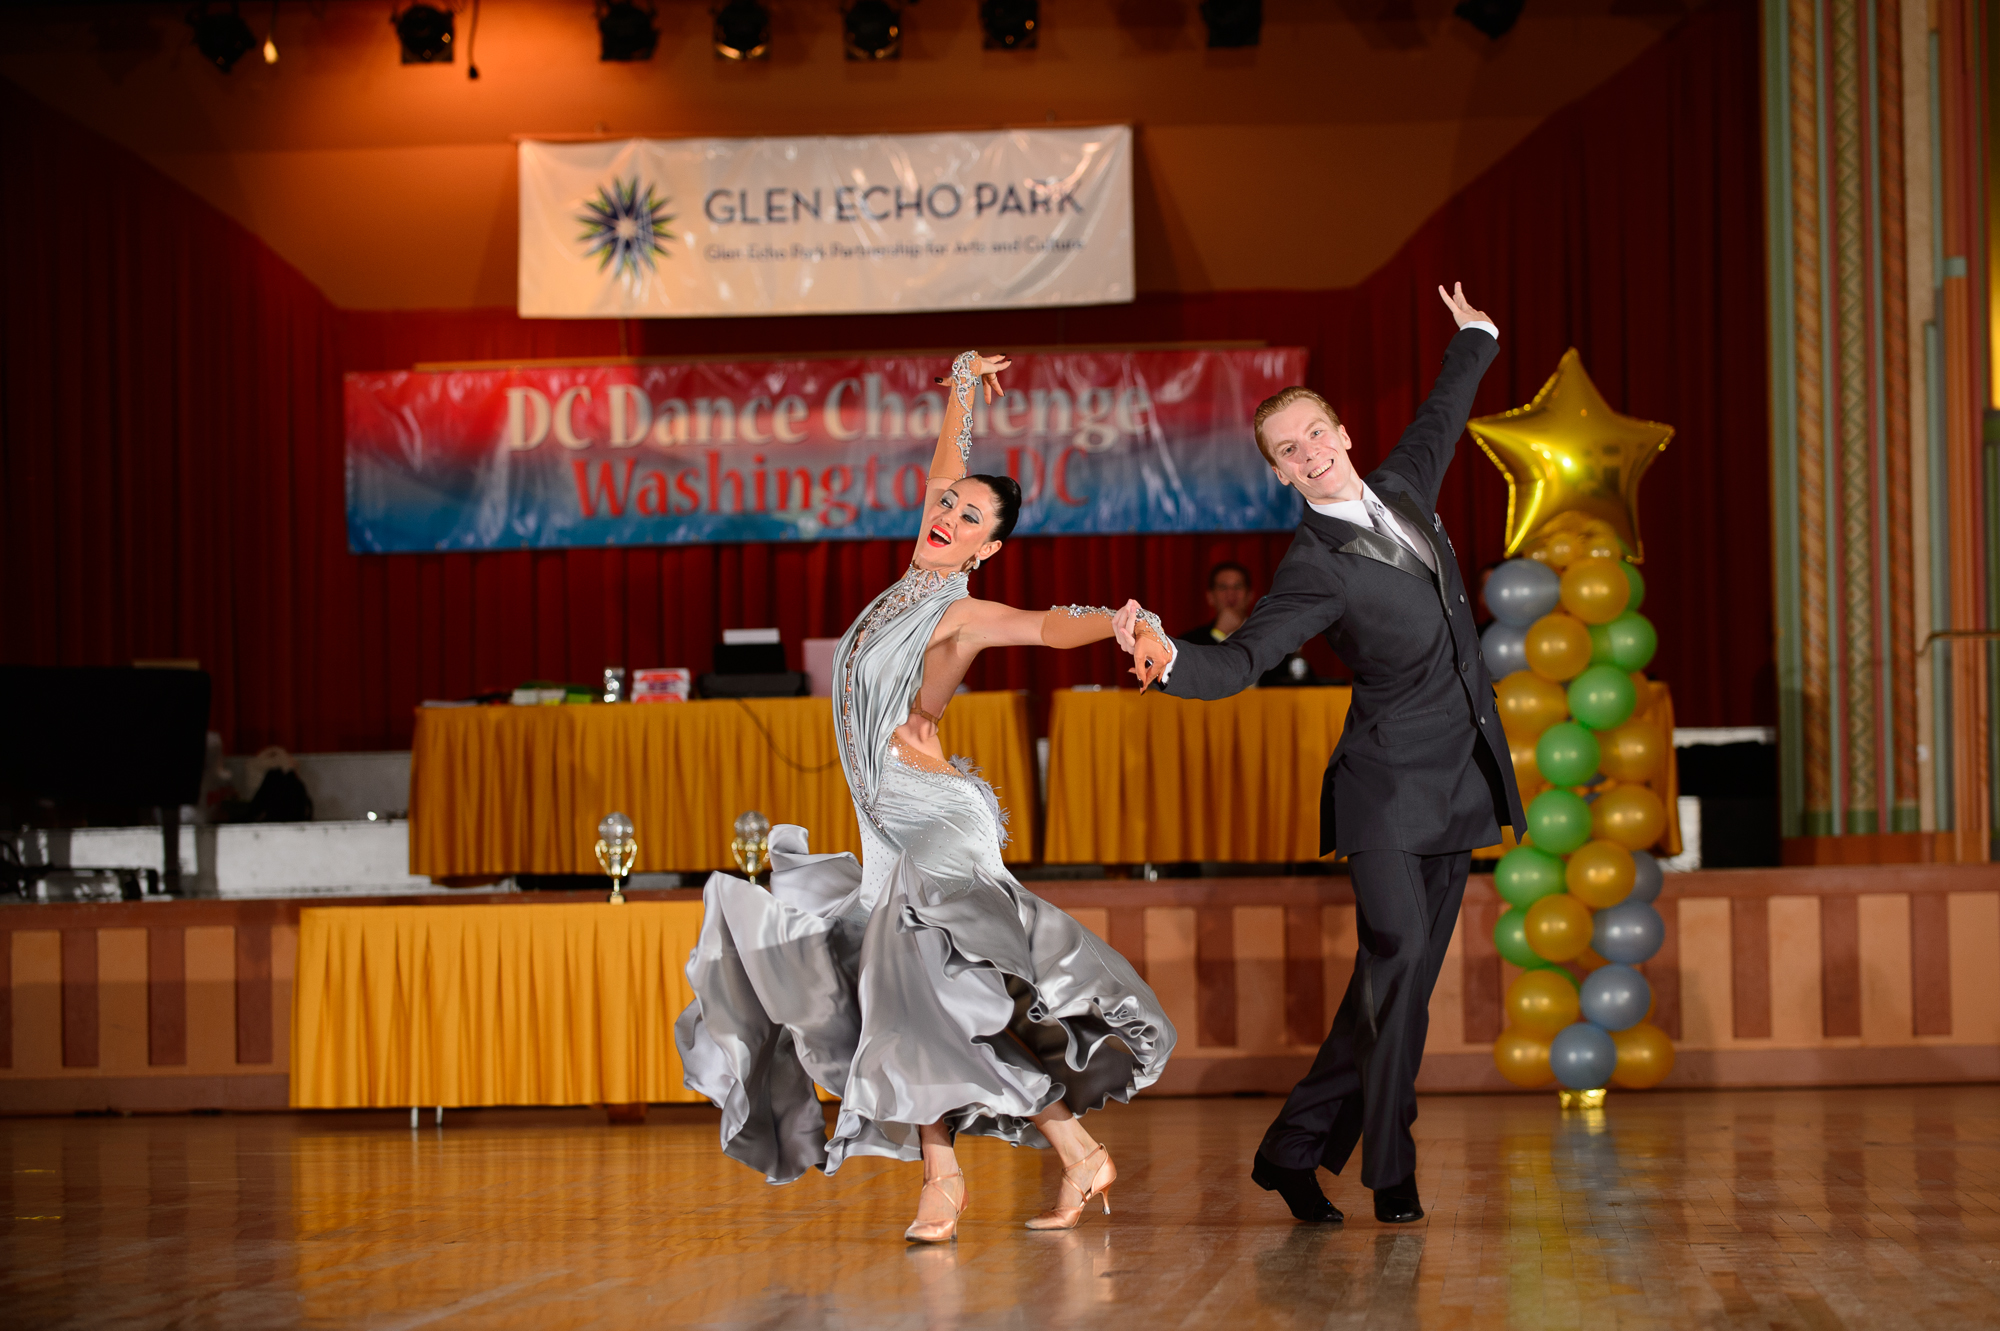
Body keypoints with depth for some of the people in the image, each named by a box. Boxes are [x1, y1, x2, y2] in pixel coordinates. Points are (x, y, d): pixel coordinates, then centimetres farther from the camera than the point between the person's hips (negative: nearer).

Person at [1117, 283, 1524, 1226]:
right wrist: (1166, 661, -42)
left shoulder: (1401, 487, 8)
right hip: (1388, 784, -7)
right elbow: (1238, 663, -21)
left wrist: (1473, 340, 45)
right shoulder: (1315, 566, -12)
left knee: (1408, 975, 4)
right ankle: (1389, 1172, -7)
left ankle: (1299, 1148, 10)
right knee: (1396, 955, -17)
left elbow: (1439, 421, 29)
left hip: (1458, 777, 7)